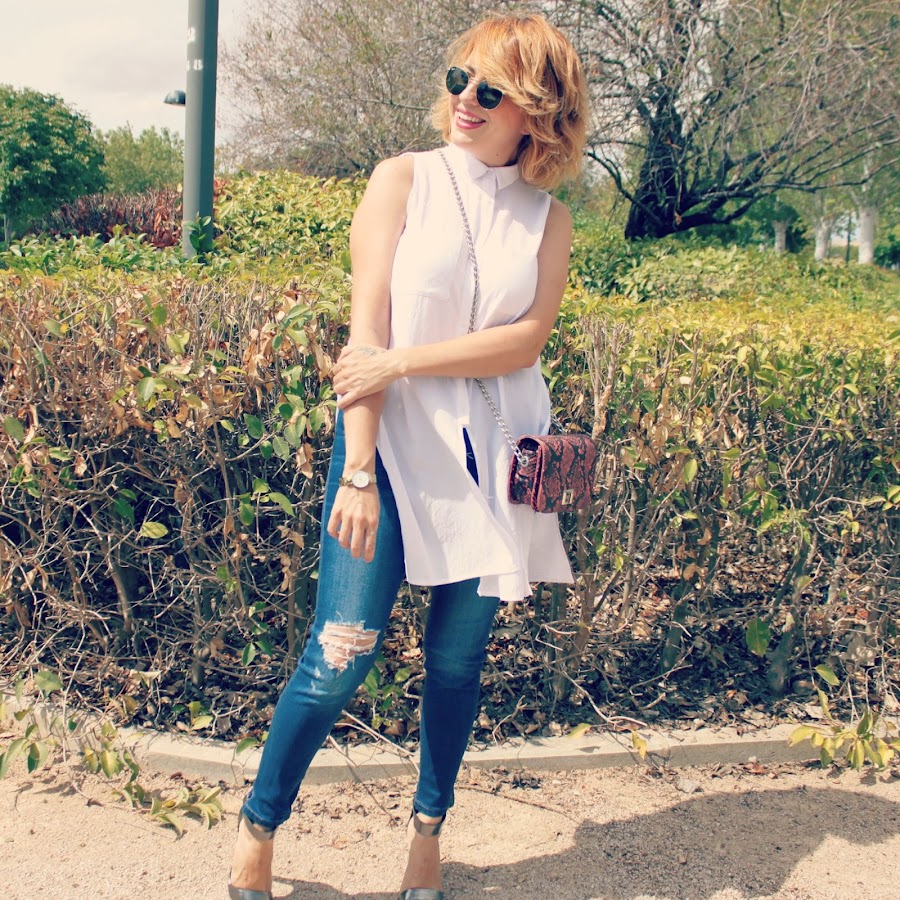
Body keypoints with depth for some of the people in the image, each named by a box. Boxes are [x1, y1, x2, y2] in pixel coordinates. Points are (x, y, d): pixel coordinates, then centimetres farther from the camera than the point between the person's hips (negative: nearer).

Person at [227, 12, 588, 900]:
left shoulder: (548, 220, 6)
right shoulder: (404, 179, -1)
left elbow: (524, 341, -8)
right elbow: (366, 333, -8)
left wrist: (399, 362, -17)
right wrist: (358, 470, -15)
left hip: (494, 457, 3)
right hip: (395, 439, -3)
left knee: (459, 652, 10)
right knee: (342, 652, -7)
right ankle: (257, 827, 15)